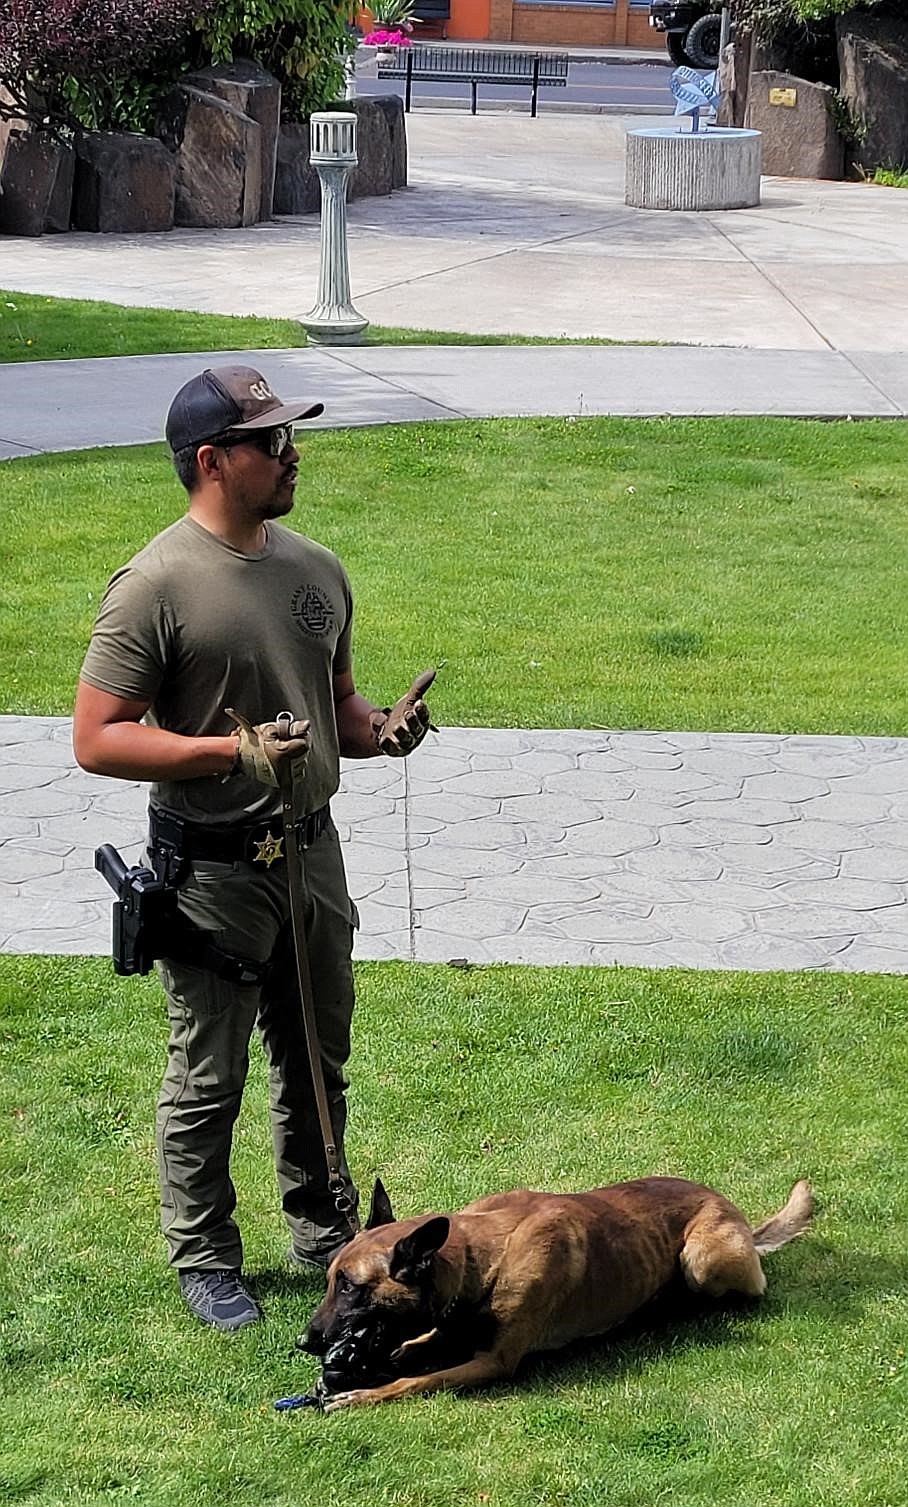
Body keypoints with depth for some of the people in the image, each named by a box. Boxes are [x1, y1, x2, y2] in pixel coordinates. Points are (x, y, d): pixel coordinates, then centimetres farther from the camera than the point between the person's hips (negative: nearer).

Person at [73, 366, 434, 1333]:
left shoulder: (315, 570, 6)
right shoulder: (156, 586, -17)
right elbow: (97, 741, -19)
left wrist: (382, 729, -5)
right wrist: (234, 751, -26)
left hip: (311, 852, 7)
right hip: (211, 870, -7)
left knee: (319, 1062, 19)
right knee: (208, 1080, 5)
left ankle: (322, 1228, 37)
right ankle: (203, 1260, 21)